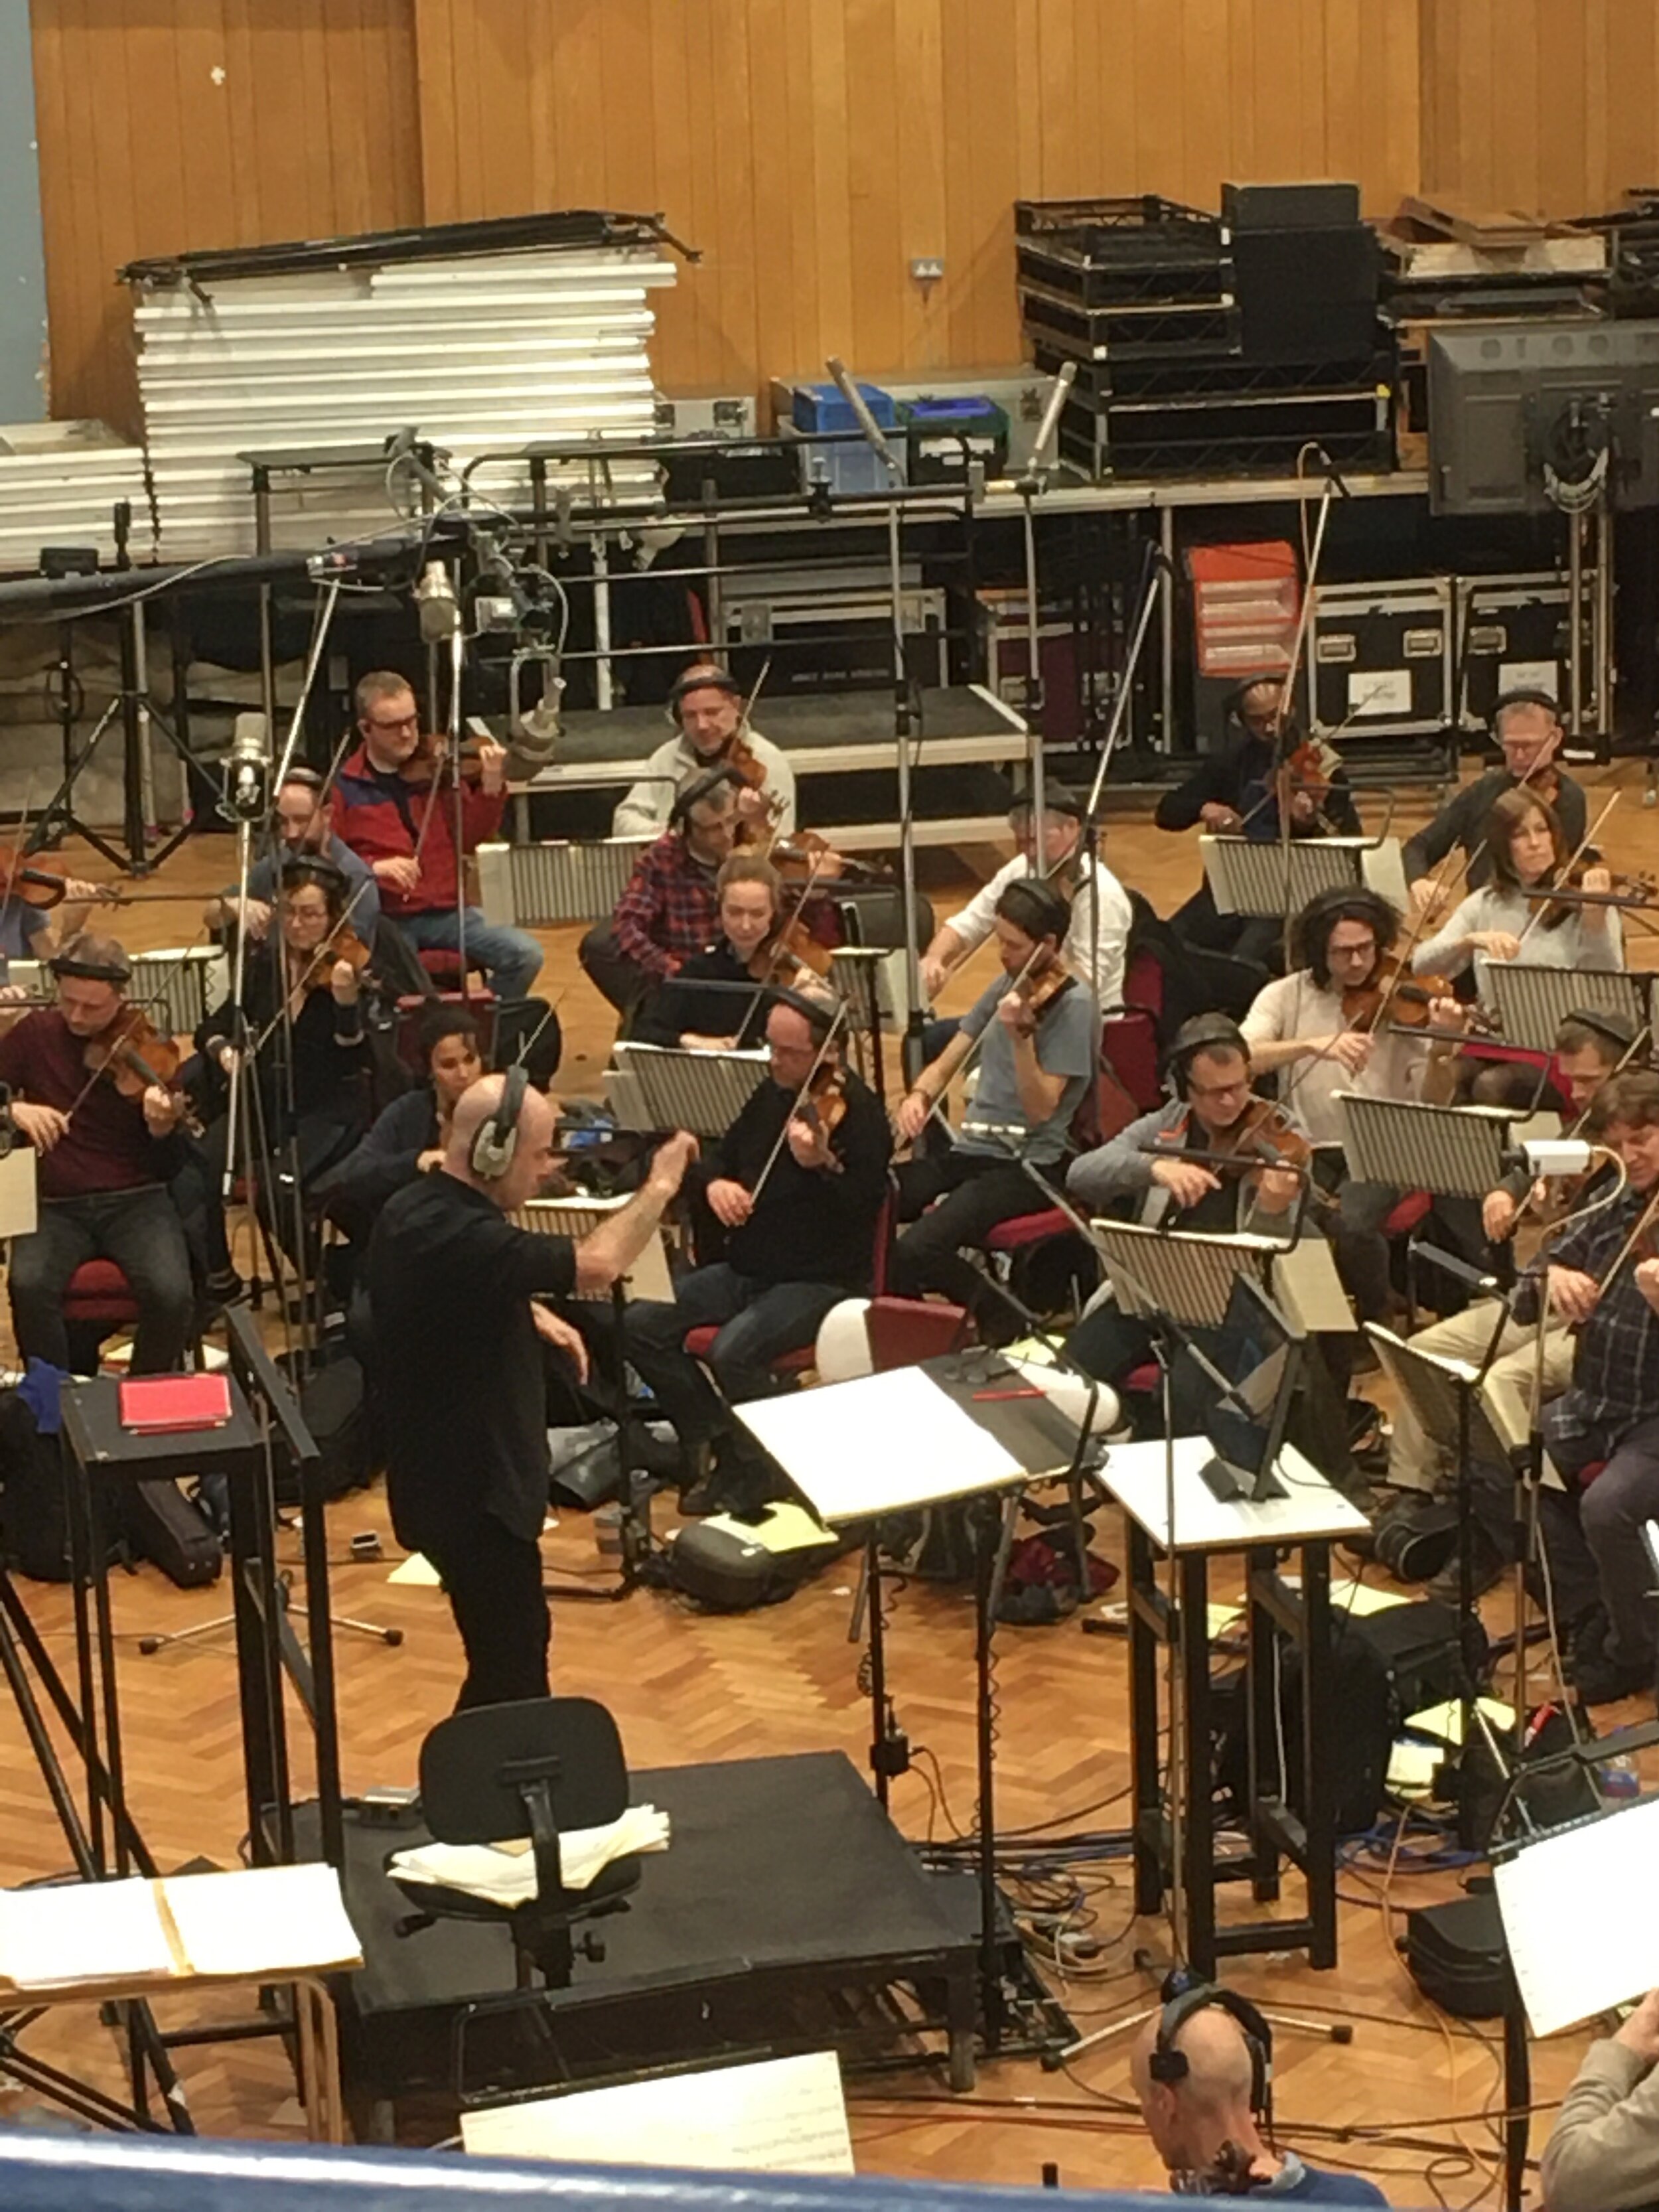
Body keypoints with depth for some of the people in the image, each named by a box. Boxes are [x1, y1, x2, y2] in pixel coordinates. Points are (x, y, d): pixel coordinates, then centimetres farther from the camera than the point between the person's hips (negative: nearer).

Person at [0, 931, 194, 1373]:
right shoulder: (36, 1034, 5)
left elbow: (165, 1167, -3)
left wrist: (162, 1127, -25)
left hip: (134, 1200, -1)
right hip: (55, 1205, 1)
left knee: (171, 1294, -28)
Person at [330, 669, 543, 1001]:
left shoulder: (437, 770, 9)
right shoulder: (344, 787, 3)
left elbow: (468, 838, 5)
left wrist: (491, 788, -11)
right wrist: (374, 867, -17)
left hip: (447, 913, 3)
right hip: (384, 919, -3)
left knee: (526, 955, -17)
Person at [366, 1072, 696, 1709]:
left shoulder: (414, 1209, 5)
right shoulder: (456, 1238, -29)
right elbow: (598, 1264, -34)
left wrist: (532, 1313, 8)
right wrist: (659, 1188, -19)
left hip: (449, 1473, 11)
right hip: (471, 1493, -11)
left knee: (512, 1655, 23)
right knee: (510, 1677, -3)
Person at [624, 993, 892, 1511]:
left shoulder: (857, 1113, -14)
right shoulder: (773, 1095, 9)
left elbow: (864, 1209, -24)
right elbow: (723, 1153, 22)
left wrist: (822, 1166, -42)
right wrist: (716, 1183, -2)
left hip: (823, 1280, -8)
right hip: (748, 1269, 8)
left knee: (733, 1351, -32)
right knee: (641, 1323, -8)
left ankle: (750, 1472, -7)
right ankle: (712, 1438, 4)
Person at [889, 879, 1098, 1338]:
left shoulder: (1072, 1004, -10)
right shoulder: (1006, 985, 13)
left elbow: (1041, 1109, -16)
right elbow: (947, 1062, 16)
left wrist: (1021, 1035, -30)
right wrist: (919, 1096, -6)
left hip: (1027, 1165, -7)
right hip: (970, 1149, 7)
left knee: (917, 1250, -29)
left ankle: (1008, 1326, -3)